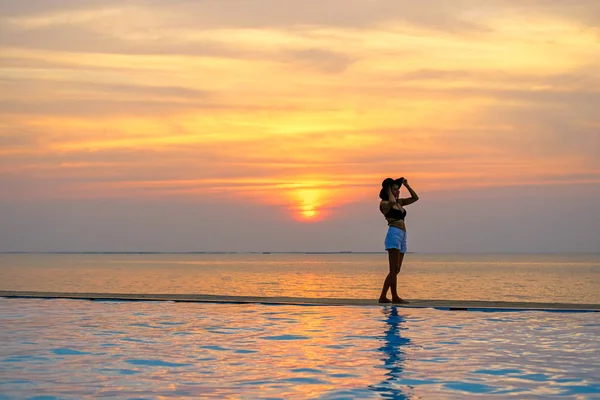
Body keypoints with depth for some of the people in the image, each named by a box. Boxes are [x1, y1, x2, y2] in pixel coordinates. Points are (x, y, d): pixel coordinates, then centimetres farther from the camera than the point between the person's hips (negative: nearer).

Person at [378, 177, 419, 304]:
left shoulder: (399, 202, 22)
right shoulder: (384, 203, -1)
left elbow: (415, 198, 23)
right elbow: (391, 202, -24)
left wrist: (406, 185, 16)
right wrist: (388, 191, -6)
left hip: (402, 237, 9)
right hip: (394, 234, -9)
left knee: (396, 270, 7)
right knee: (394, 269, -10)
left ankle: (383, 297, 9)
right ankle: (395, 297, -10)